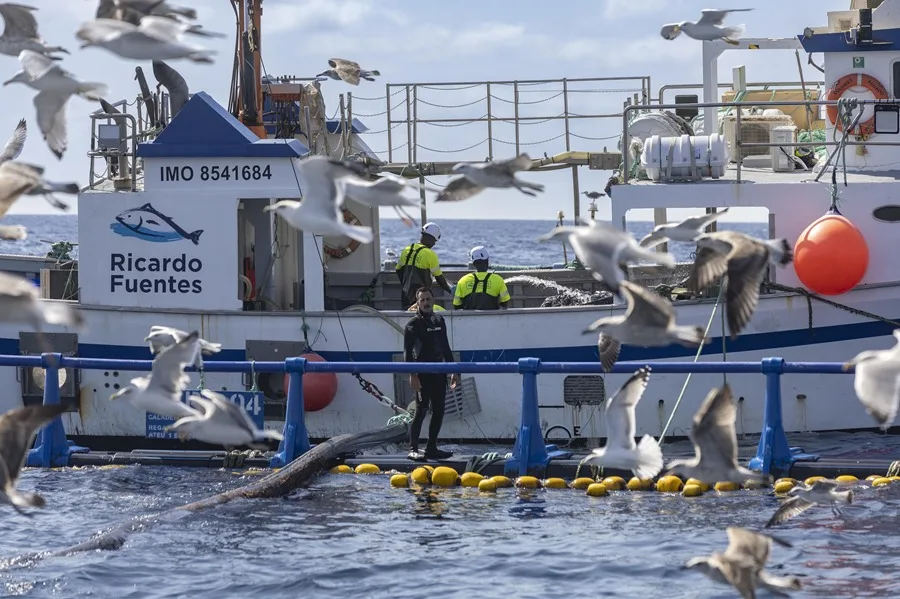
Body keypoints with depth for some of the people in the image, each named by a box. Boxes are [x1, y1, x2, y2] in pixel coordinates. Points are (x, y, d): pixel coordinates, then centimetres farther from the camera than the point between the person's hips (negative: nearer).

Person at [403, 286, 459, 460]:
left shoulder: (439, 320, 14)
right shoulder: (414, 324, -5)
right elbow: (408, 352, -11)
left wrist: (453, 371, 17)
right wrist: (412, 375, -20)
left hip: (439, 373, 7)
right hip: (422, 373, -7)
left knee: (439, 411, 7)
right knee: (421, 410, -10)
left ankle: (432, 448, 14)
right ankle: (413, 449, -8)